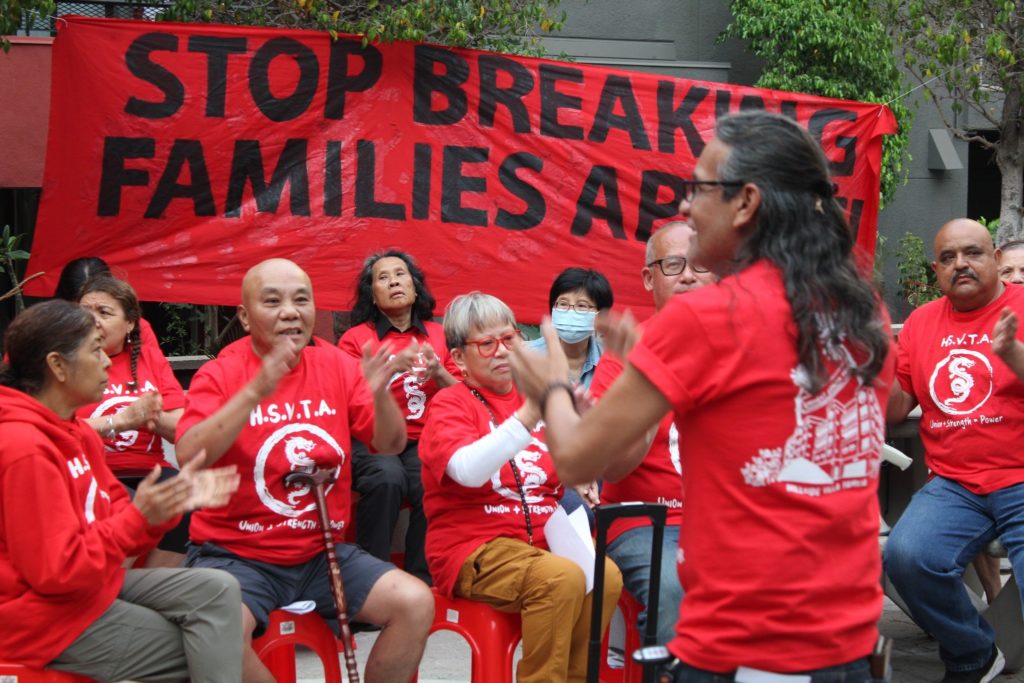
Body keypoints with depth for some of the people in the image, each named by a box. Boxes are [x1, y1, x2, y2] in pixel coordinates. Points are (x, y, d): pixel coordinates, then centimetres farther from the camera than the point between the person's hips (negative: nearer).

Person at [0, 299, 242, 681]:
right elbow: (58, 571, -24)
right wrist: (139, 518, -27)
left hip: (95, 584, 9)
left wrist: (172, 502, -3)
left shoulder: (76, 434, 10)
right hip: (48, 615, -9)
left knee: (217, 590, -3)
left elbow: (115, 521, 12)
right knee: (201, 652, -7)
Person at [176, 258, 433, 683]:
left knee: (416, 603, -14)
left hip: (321, 552, 4)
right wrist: (255, 392, -35)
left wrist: (379, 394, -19)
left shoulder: (336, 365, 4)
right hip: (235, 554, -4)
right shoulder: (221, 373, -8)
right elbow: (188, 456, -24)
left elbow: (391, 445, 3)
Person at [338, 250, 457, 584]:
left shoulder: (438, 335, 14)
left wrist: (438, 373, -8)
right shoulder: (355, 338, 6)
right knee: (387, 478, -35)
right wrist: (393, 367, -18)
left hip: (422, 441, 2)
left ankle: (421, 580, -17)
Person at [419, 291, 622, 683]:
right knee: (563, 578, -30)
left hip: (540, 542, 5)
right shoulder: (451, 404, -2)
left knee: (607, 576, -22)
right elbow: (469, 471, -23)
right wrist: (527, 416, -34)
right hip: (473, 548, -5)